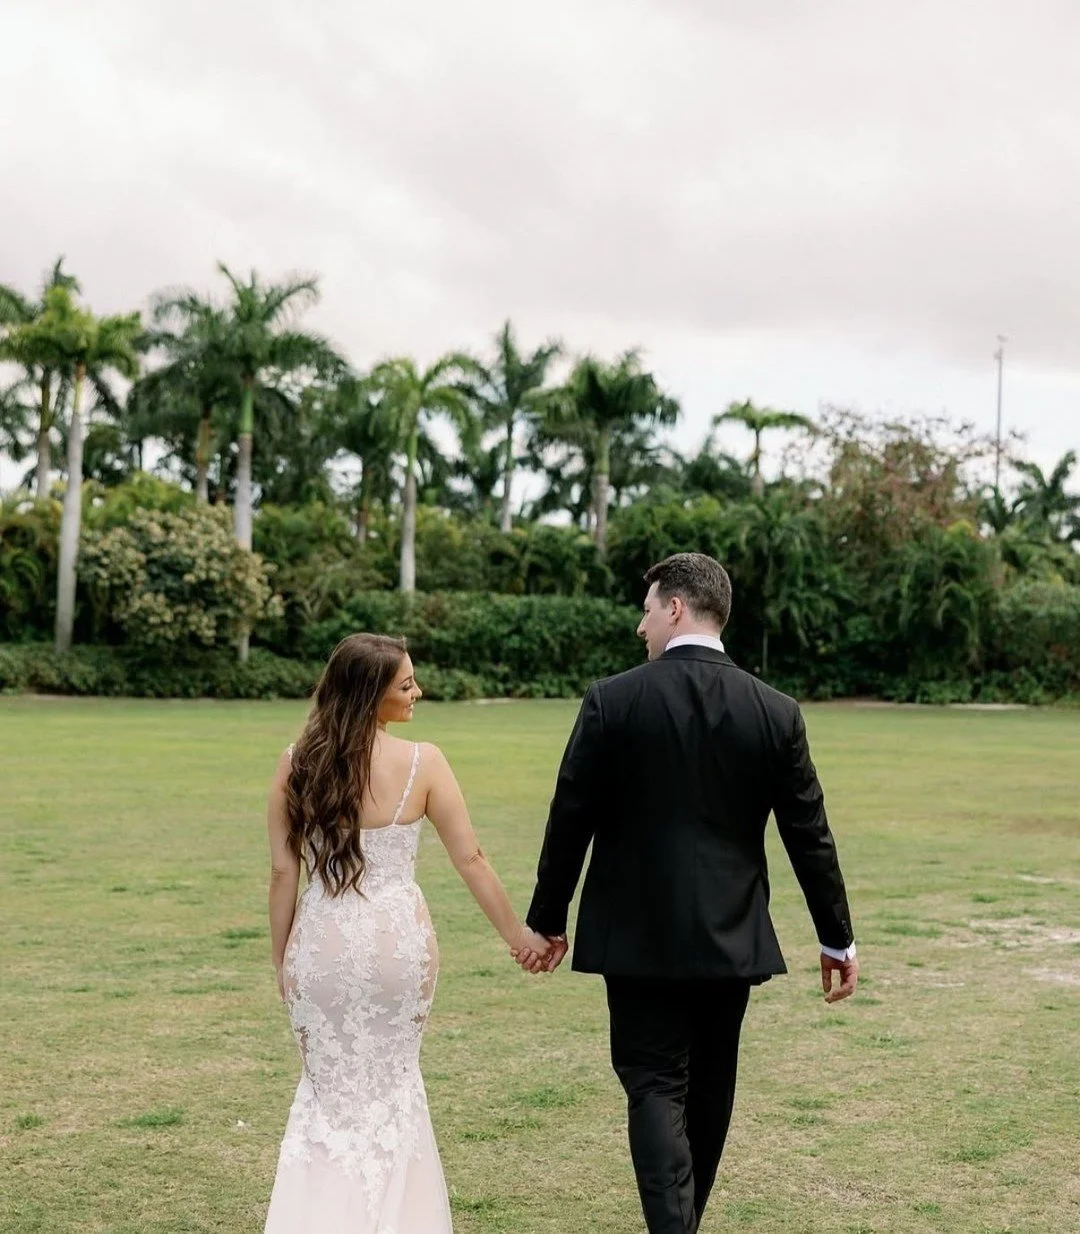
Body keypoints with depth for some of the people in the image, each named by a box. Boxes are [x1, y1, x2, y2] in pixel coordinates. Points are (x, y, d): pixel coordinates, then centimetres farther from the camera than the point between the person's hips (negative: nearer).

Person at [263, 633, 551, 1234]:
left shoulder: (297, 764, -4)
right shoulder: (421, 762, -9)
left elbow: (284, 871, -2)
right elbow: (470, 858, -5)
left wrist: (281, 958, 8)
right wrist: (517, 933, 6)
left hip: (322, 941, 1)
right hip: (398, 940, -1)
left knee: (331, 1088, 16)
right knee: (391, 1082, 20)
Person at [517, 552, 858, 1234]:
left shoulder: (613, 700, -10)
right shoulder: (777, 712, -2)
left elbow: (570, 820, -6)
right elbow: (810, 836, 1)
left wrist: (548, 920, 6)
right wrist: (839, 939, 11)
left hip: (640, 937, -3)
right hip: (731, 939, 3)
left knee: (655, 1086, 1)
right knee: (709, 1092, 17)